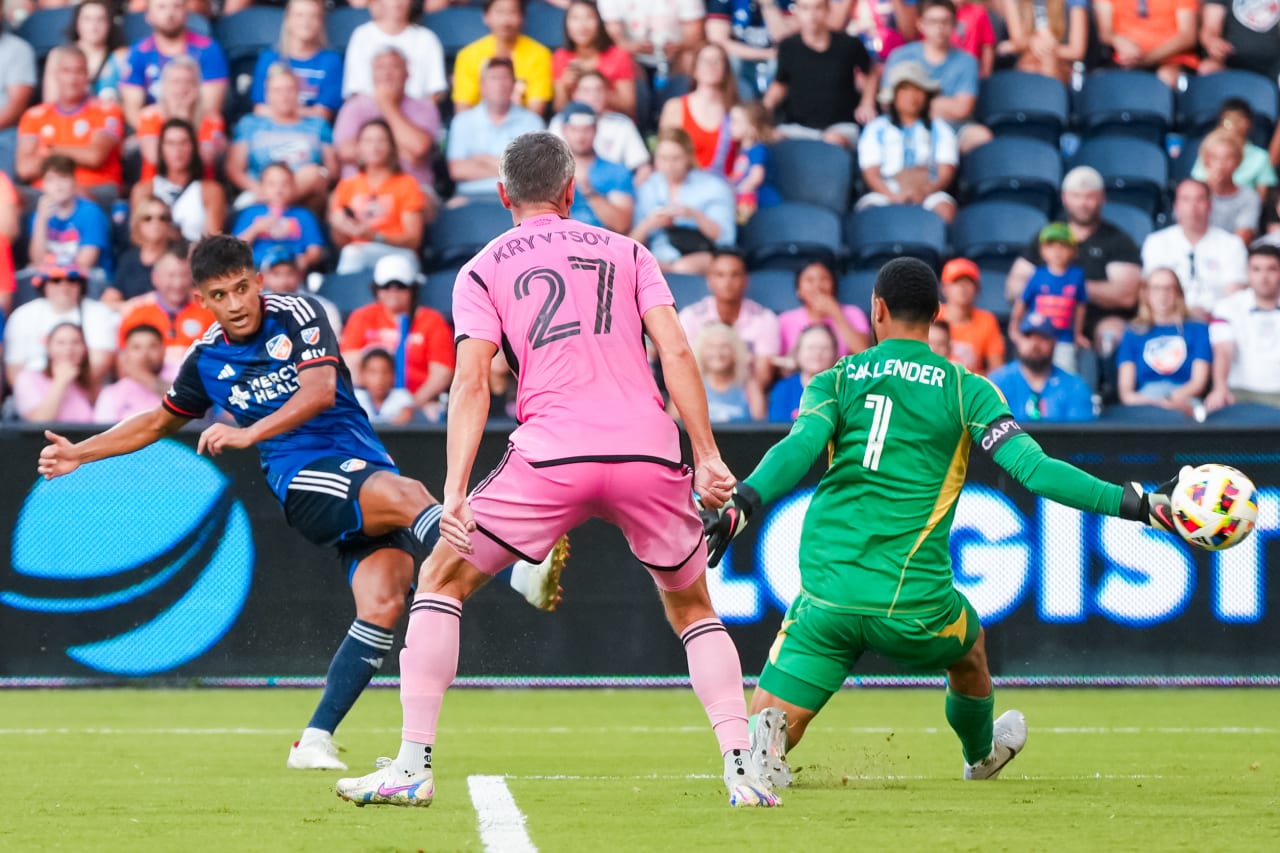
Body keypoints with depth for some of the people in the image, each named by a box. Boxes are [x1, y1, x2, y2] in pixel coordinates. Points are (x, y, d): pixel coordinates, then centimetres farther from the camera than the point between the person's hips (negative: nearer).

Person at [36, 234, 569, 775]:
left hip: (367, 473, 1)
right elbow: (160, 422, 30)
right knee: (405, 495, -33)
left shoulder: (297, 315, 1)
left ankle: (316, 740, -12)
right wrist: (80, 453, 29)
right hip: (304, 482, -1)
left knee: (382, 604, -19)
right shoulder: (206, 360, 11)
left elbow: (321, 390, -15)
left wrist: (249, 434, -26)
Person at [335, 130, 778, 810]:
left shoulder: (483, 270, 14)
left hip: (552, 455, -2)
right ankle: (743, 770, 5)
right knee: (691, 607, 22)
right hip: (649, 450, 2)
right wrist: (707, 457, 5)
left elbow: (471, 383, 1)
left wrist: (455, 491, -5)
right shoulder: (628, 253, 19)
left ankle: (413, 766, 6)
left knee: (442, 579, 16)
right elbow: (675, 353, 7)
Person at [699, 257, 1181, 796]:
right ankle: (981, 755, 58)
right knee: (968, 649, 35)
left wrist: (741, 507, -26)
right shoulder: (966, 390, 3)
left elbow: (799, 448, -13)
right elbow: (1030, 466, -7)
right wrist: (1134, 503, -8)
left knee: (773, 723, 4)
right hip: (913, 602, 0)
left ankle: (768, 736, -31)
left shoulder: (834, 382, 7)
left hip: (826, 591, 0)